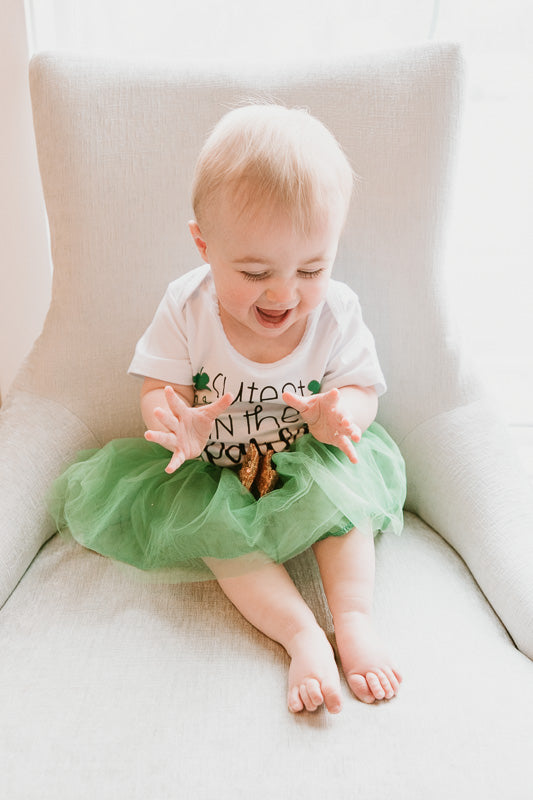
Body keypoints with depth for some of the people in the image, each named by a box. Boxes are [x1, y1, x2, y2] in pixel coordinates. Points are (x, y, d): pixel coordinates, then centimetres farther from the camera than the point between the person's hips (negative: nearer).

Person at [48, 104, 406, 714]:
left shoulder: (336, 311, -13)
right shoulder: (186, 308, -15)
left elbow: (362, 388, -9)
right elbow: (159, 390, -12)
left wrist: (336, 414, -34)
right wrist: (179, 425, -37)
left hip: (308, 462, 1)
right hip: (216, 471, 0)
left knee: (340, 483, -27)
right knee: (216, 522, -27)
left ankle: (355, 619, -22)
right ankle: (302, 636, -26)